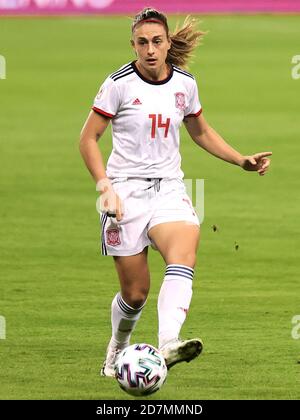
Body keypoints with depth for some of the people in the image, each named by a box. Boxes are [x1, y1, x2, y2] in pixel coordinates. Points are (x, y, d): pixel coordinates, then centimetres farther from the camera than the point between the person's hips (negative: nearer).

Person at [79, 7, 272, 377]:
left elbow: (201, 132, 23)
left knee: (184, 253, -29)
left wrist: (242, 161, 13)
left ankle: (168, 344, -46)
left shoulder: (185, 84, 7)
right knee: (135, 292, -2)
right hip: (125, 190, -3)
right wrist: (105, 186, -13)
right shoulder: (119, 83, -5)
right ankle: (117, 348, 30)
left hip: (168, 189, 3)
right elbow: (88, 139, -2)